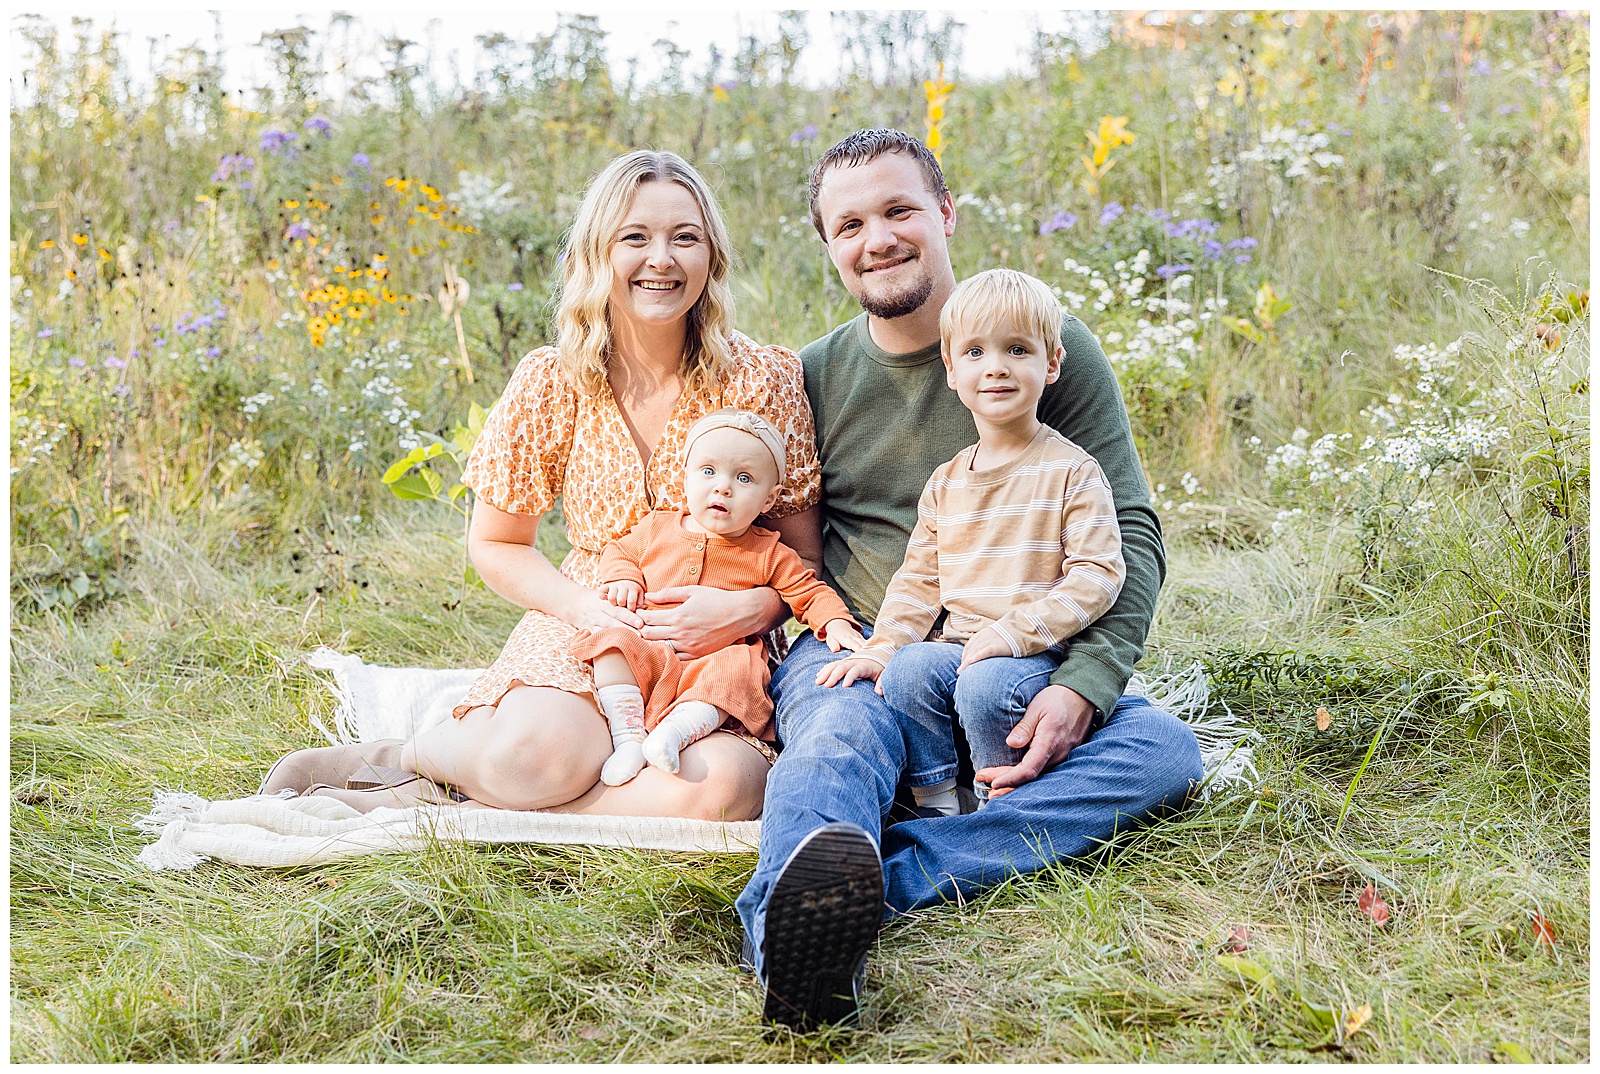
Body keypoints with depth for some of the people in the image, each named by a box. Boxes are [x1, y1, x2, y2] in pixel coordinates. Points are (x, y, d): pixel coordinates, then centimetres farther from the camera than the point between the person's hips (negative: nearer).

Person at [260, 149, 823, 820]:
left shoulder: (762, 381, -5)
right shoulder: (551, 386, -4)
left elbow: (805, 557, 2)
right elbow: (494, 544, 7)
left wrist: (747, 611, -20)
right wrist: (587, 607, -12)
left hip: (717, 659, 2)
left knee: (723, 790, -33)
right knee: (541, 752, -37)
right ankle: (414, 753, -2)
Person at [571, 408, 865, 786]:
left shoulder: (769, 555, 5)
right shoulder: (657, 528, 10)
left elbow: (809, 593, 7)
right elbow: (619, 551, 23)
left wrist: (836, 622, -13)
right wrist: (623, 579, 1)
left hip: (714, 662, -2)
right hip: (648, 653, 2)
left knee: (741, 668, -33)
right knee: (610, 640, -25)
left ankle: (673, 732, -43)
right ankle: (628, 737, -29)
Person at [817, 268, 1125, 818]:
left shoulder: (1071, 471, -2)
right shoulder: (945, 483, 15)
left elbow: (1098, 573, -10)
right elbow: (918, 580, 15)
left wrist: (1014, 631, -20)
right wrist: (881, 648, -2)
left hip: (1040, 654, -4)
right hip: (956, 646, 5)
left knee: (984, 686, -32)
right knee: (905, 671, -24)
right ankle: (935, 804, -9)